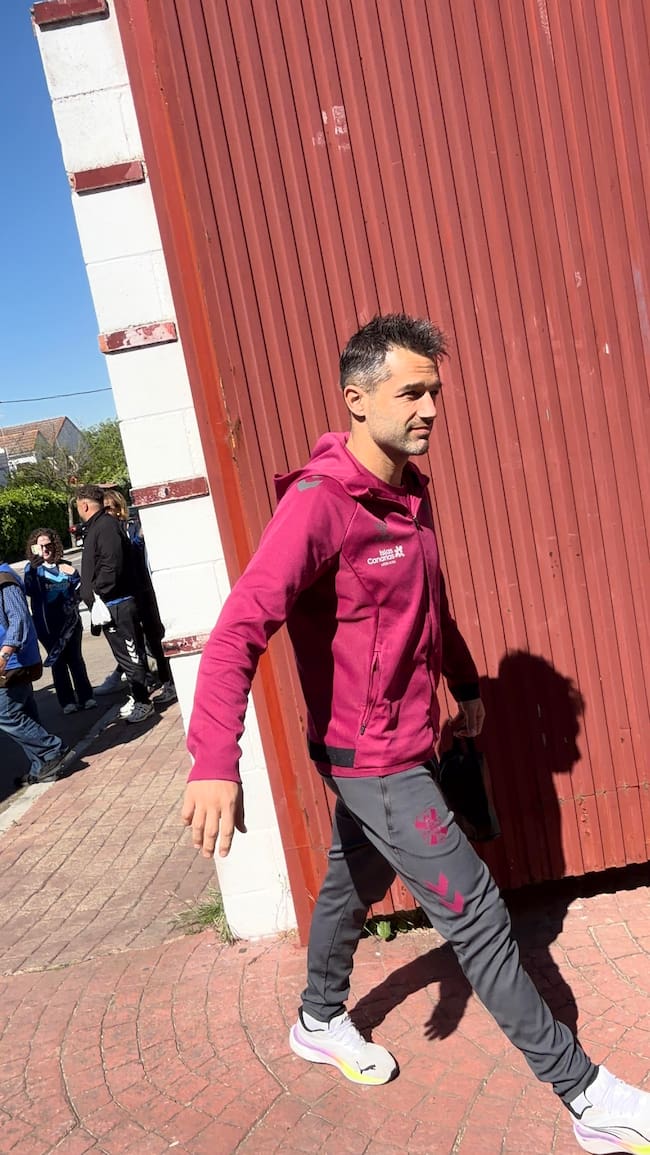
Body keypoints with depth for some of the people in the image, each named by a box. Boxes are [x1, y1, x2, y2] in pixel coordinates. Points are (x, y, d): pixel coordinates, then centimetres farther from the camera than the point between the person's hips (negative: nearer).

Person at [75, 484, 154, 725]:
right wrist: (88, 591, 16)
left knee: (129, 655, -3)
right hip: (112, 604, 10)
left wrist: (96, 594, -19)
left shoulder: (105, 526, -14)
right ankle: (138, 698, 25)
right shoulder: (96, 526, 17)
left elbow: (111, 565, -24)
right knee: (129, 654, 16)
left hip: (115, 604, -10)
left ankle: (141, 702, 5)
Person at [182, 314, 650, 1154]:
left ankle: (320, 1022, 50)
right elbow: (239, 631, -32)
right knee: (476, 914, 2)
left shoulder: (411, 491, 4)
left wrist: (465, 684, 23)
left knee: (354, 886, 25)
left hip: (400, 747, 8)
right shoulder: (317, 504, -23)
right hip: (373, 759, -8)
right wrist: (214, 762, -41)